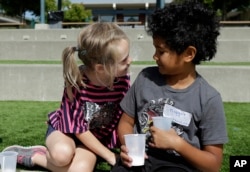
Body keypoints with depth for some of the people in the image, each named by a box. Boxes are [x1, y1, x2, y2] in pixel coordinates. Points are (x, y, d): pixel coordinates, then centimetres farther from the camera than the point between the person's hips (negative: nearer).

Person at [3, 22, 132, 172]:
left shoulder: (122, 80, -20)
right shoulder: (76, 81, -28)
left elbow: (123, 118, -6)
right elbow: (79, 127, -21)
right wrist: (110, 156, -19)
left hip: (96, 137, 3)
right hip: (66, 128, -3)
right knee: (62, 154, -37)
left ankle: (35, 156, -4)